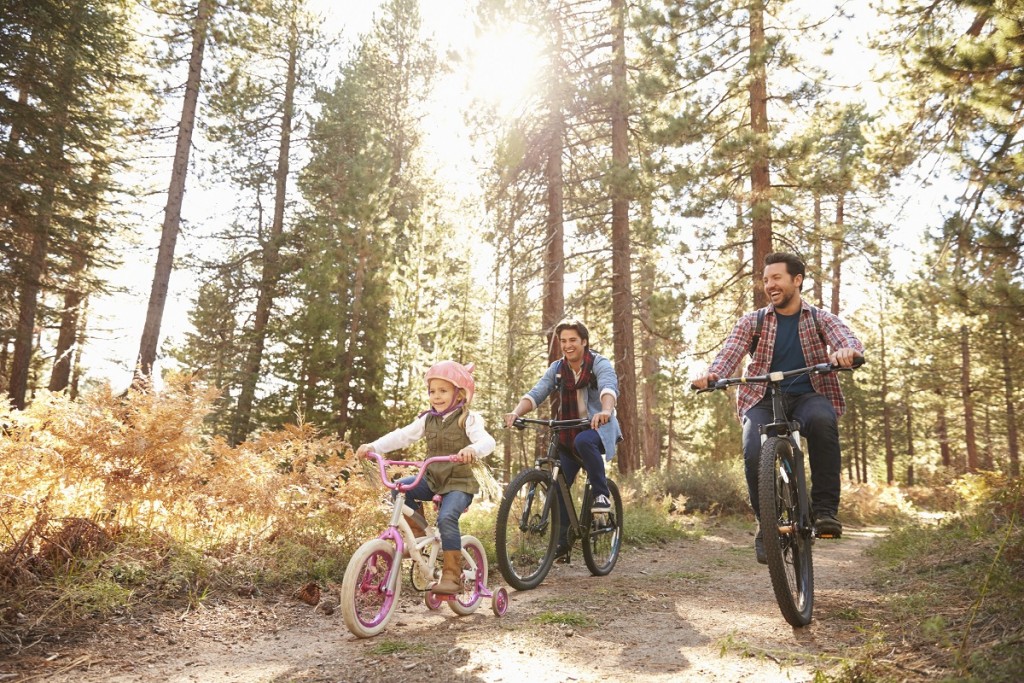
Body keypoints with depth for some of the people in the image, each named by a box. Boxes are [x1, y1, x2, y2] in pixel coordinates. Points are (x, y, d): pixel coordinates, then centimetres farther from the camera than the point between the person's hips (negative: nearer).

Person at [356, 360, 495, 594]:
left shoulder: (468, 419, -9)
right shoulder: (427, 419, 8)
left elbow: (487, 441, -25)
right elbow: (401, 436, 2)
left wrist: (472, 449, -48)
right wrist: (373, 446, -10)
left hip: (459, 482, -5)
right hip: (432, 480, 5)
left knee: (446, 518, -29)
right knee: (400, 487, -19)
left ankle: (452, 573, -17)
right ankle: (418, 530, 0)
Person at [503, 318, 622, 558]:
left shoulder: (600, 363, -9)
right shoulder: (556, 369, 3)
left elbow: (609, 388, -30)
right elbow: (535, 394, -10)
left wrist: (605, 411, -52)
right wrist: (516, 412, -31)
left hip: (598, 428, -4)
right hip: (568, 434, 5)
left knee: (583, 441, -38)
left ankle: (601, 494, -20)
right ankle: (562, 540, 13)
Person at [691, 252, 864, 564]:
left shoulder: (820, 319, 7)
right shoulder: (752, 322, 8)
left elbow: (851, 341, -11)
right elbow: (729, 354, -8)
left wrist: (846, 351, -38)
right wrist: (711, 375, -31)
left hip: (808, 396, 0)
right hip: (763, 399, 0)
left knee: (822, 420, -37)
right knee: (754, 455, -28)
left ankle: (825, 509, -23)